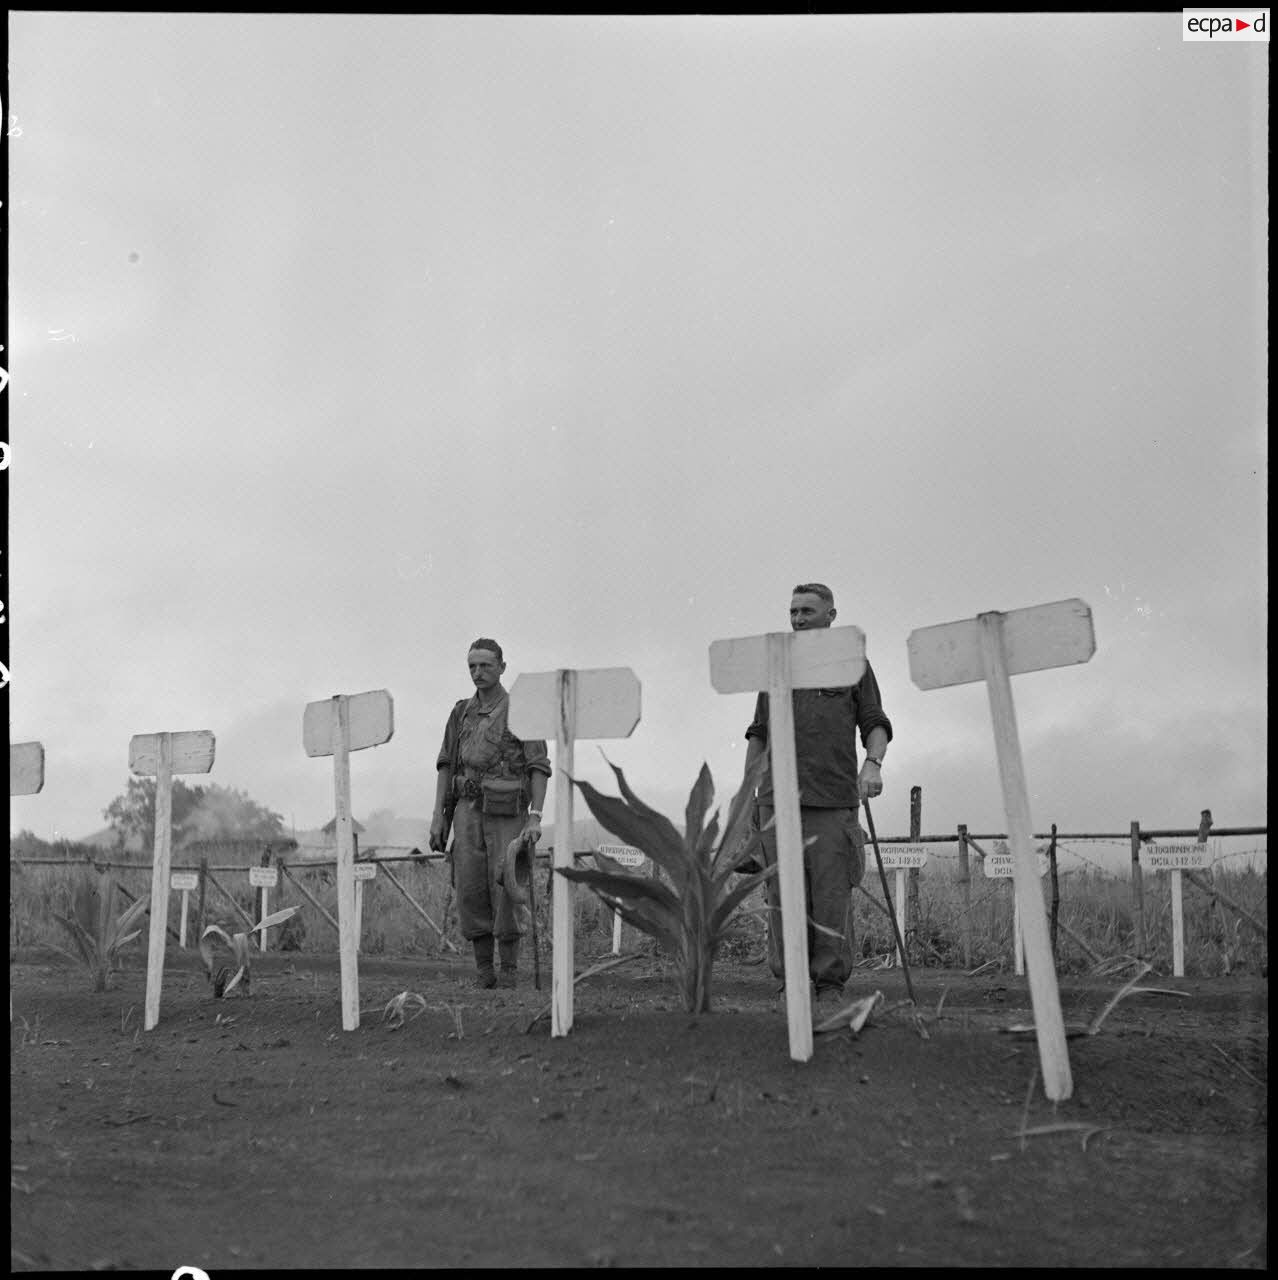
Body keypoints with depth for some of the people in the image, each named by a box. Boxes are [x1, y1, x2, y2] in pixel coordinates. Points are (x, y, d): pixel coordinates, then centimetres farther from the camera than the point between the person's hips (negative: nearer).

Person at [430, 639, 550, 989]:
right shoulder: (462, 713, 12)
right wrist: (438, 815, 5)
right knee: (470, 888, -3)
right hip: (468, 809, 4)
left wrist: (535, 817, -16)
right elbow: (446, 764, 13)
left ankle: (509, 969, 5)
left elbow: (539, 767, -6)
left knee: (504, 889, -6)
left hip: (507, 812, -4)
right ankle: (484, 969, 6)